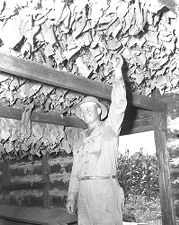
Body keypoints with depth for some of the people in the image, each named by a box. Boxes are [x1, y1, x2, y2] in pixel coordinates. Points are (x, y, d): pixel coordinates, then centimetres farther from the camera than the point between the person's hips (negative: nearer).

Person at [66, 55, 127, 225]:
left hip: (104, 188, -5)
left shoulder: (108, 128, 6)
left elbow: (118, 106, -12)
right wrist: (71, 196, 15)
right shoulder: (82, 139, 21)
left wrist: (118, 75, -20)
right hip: (83, 191, 5)